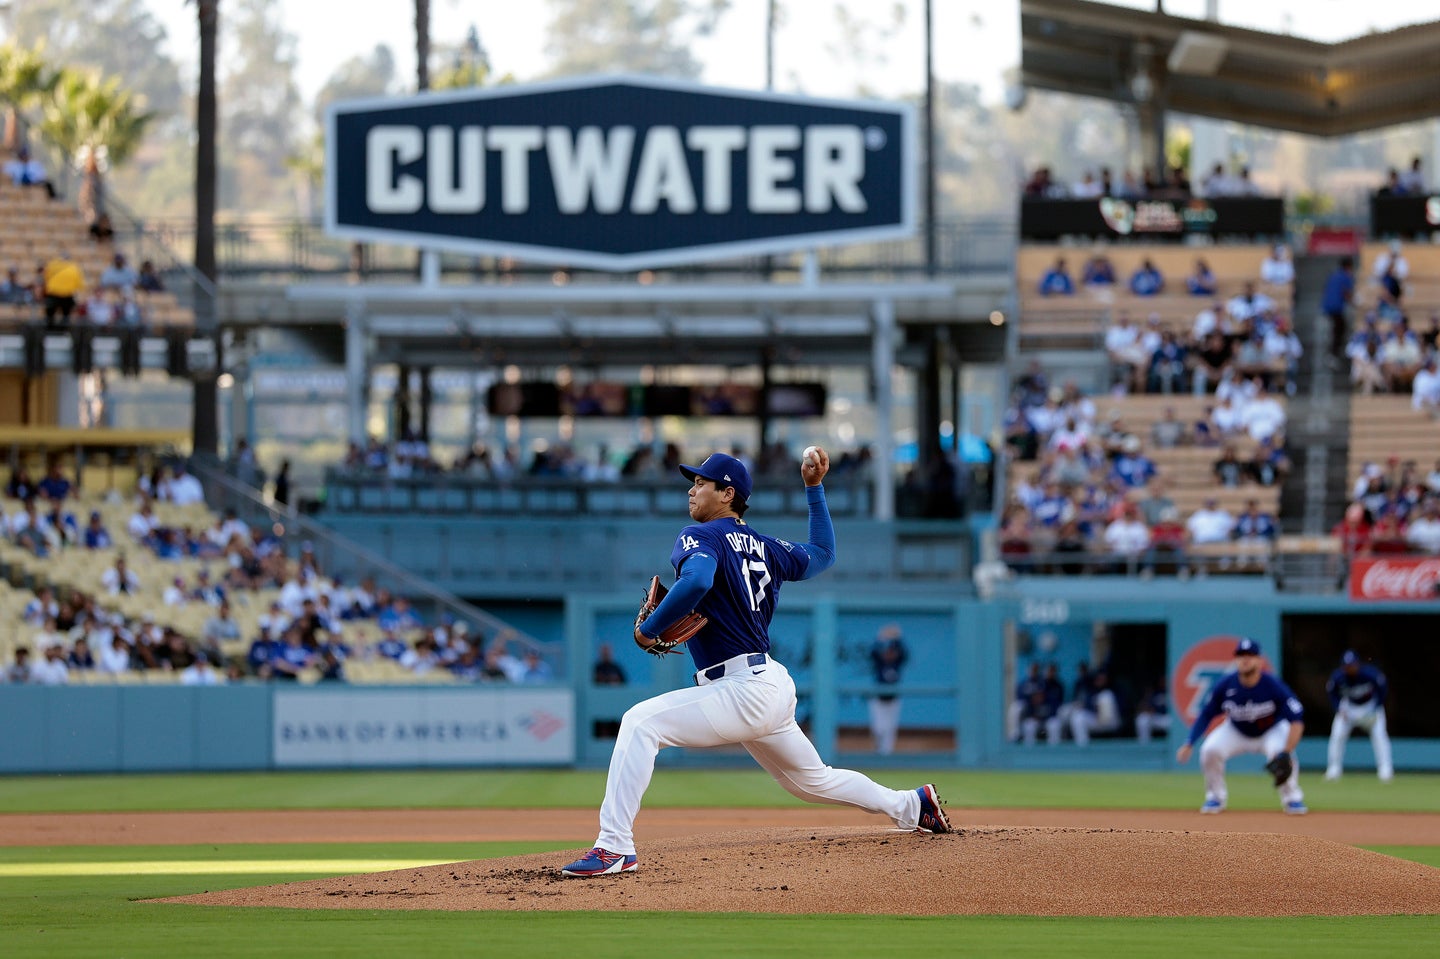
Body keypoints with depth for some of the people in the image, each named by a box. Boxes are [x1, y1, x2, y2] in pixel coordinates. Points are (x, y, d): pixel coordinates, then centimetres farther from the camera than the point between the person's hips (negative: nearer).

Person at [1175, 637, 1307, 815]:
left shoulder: (1273, 685, -29)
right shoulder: (1225, 684, -22)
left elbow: (1296, 719, -30)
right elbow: (1206, 715, -11)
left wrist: (1287, 752, -43)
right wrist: (1188, 745, -21)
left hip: (1271, 731, -2)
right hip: (1236, 732, 2)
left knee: (1280, 751, -35)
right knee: (1210, 750, -25)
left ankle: (1292, 799, -10)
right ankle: (1215, 798, -1)